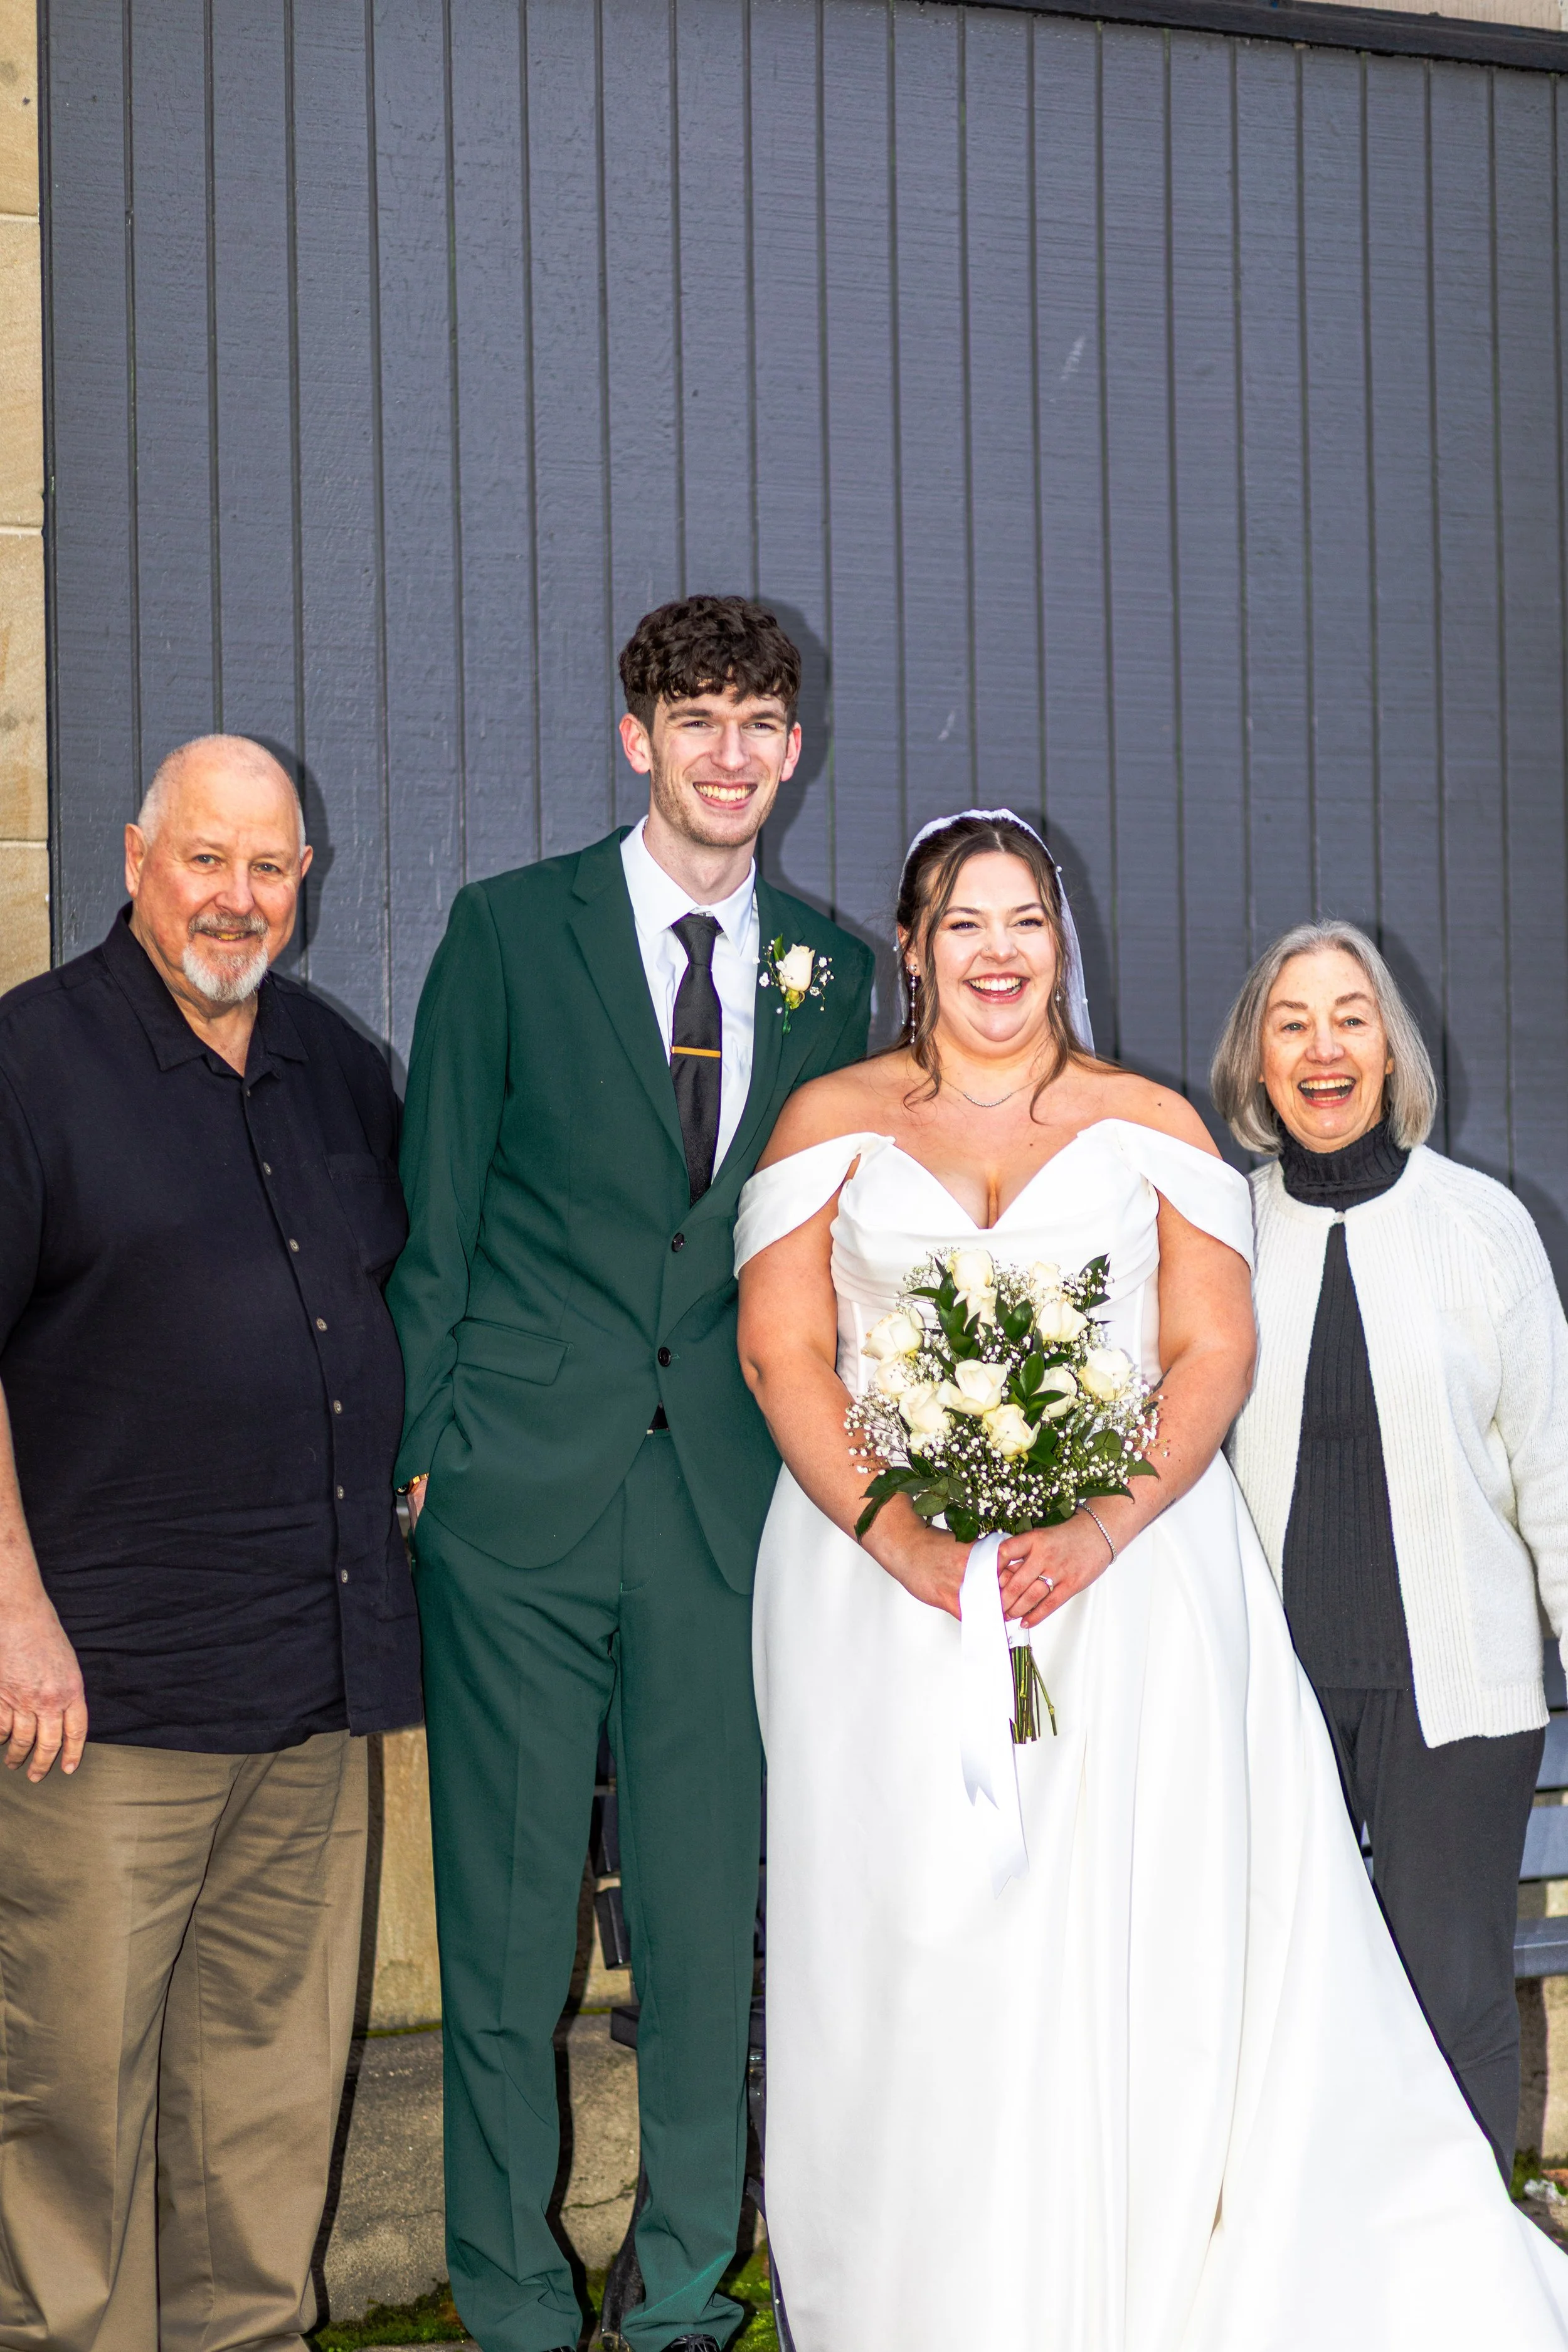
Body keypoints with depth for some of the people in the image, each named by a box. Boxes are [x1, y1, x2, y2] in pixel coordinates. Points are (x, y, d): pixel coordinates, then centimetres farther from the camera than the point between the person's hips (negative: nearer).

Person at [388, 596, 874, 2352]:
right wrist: (418, 1451, -3)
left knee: (713, 1920, 8)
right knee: (504, 1926, 5)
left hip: (735, 1500, 2)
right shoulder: (510, 930, 2)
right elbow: (434, 1222, 2)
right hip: (522, 1487, -2)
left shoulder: (834, 974, 10)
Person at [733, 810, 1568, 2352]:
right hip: (884, 1583, 0)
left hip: (1126, 1578, 0)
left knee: (1143, 1946, -4)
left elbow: (1213, 1355, 2)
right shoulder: (833, 1120, 9)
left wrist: (1101, 1529, -15)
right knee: (915, 1951, 0)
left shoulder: (1151, 1125, 10)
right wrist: (905, 1539, -14)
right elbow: (783, 1352, 1)